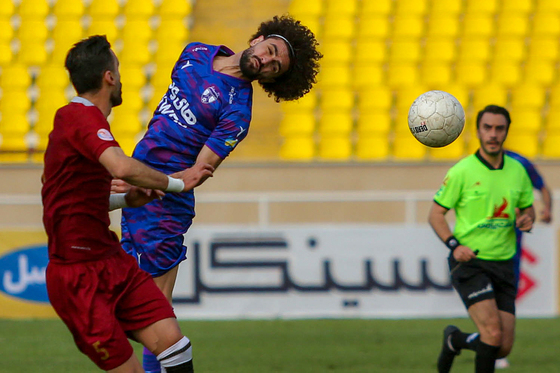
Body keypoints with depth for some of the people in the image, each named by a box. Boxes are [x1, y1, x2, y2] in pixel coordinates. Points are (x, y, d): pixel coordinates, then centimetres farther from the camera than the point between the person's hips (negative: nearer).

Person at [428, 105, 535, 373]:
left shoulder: (517, 170, 7)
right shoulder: (462, 171, -6)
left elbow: (527, 207, 21)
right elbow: (436, 214, -1)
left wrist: (527, 219, -4)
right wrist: (454, 245, -17)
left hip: (503, 265, 5)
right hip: (469, 262, -5)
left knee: (503, 348, 1)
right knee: (493, 333, -22)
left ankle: (455, 340, 31)